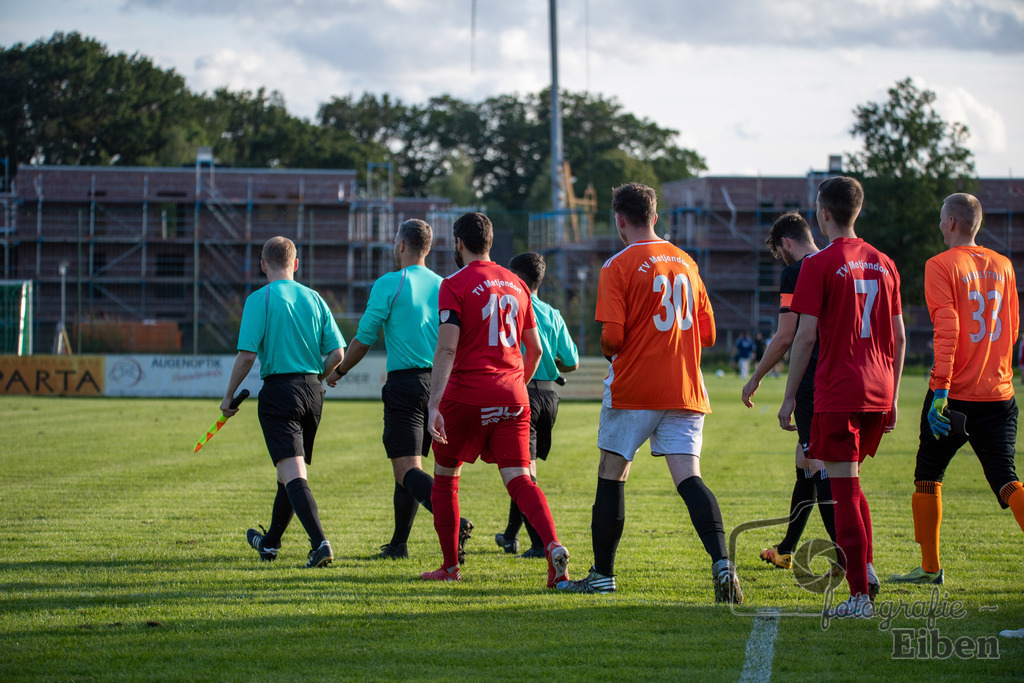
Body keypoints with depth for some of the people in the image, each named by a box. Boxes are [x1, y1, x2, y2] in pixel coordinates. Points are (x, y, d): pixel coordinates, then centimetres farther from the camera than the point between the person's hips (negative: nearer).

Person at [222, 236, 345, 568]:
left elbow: (247, 354, -13)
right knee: (292, 470, 19)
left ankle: (320, 543, -29)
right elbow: (337, 352, 4)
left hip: (279, 389, -6)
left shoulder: (260, 299, -7)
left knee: (292, 473, -12)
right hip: (313, 391, 6)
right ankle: (270, 543, 35)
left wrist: (229, 396, -2)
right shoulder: (313, 298, 8)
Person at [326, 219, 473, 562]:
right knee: (410, 463, 19)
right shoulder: (443, 286, 10)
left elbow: (364, 339, -2)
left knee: (408, 470, -11)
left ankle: (454, 522, -34)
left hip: (405, 384, -6)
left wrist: (338, 372, 14)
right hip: (439, 384, 6)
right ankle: (399, 543, 25)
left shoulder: (388, 284, -5)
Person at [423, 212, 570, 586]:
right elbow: (534, 349, 17)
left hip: (466, 397, -4)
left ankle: (450, 567, 16)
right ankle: (553, 545, -27)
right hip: (511, 397, 4)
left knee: (445, 478, 13)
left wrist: (434, 405, -21)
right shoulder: (516, 284, 13)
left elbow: (446, 349, -16)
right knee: (519, 479, -2)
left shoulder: (455, 285, -6)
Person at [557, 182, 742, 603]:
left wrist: (609, 350, 9)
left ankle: (602, 574, 17)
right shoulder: (685, 262, 11)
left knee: (611, 475, 10)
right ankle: (722, 564, -26)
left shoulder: (619, 266, -6)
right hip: (685, 391, 4)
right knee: (688, 478, -5)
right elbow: (707, 333, 14)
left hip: (633, 390, -4)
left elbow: (612, 337, -13)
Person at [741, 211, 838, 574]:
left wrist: (756, 378, 0)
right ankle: (787, 550, 30)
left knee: (820, 466, -9)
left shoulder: (795, 274, -9)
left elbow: (785, 337, -11)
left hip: (812, 381, -8)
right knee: (806, 462, 19)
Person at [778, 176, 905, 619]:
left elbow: (806, 335, -10)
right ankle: (865, 569, 13)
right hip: (878, 392, 6)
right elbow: (899, 337, 13)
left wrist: (789, 397, -3)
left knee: (844, 491, -3)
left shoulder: (819, 264, -7)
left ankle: (860, 596, -6)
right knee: (850, 484, 22)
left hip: (837, 394, -6)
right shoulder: (883, 264, 11)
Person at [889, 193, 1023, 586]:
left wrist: (941, 390, -20)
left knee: (928, 477, 13)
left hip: (956, 392, -4)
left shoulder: (941, 266, -8)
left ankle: (930, 568, 17)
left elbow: (946, 331, -17)